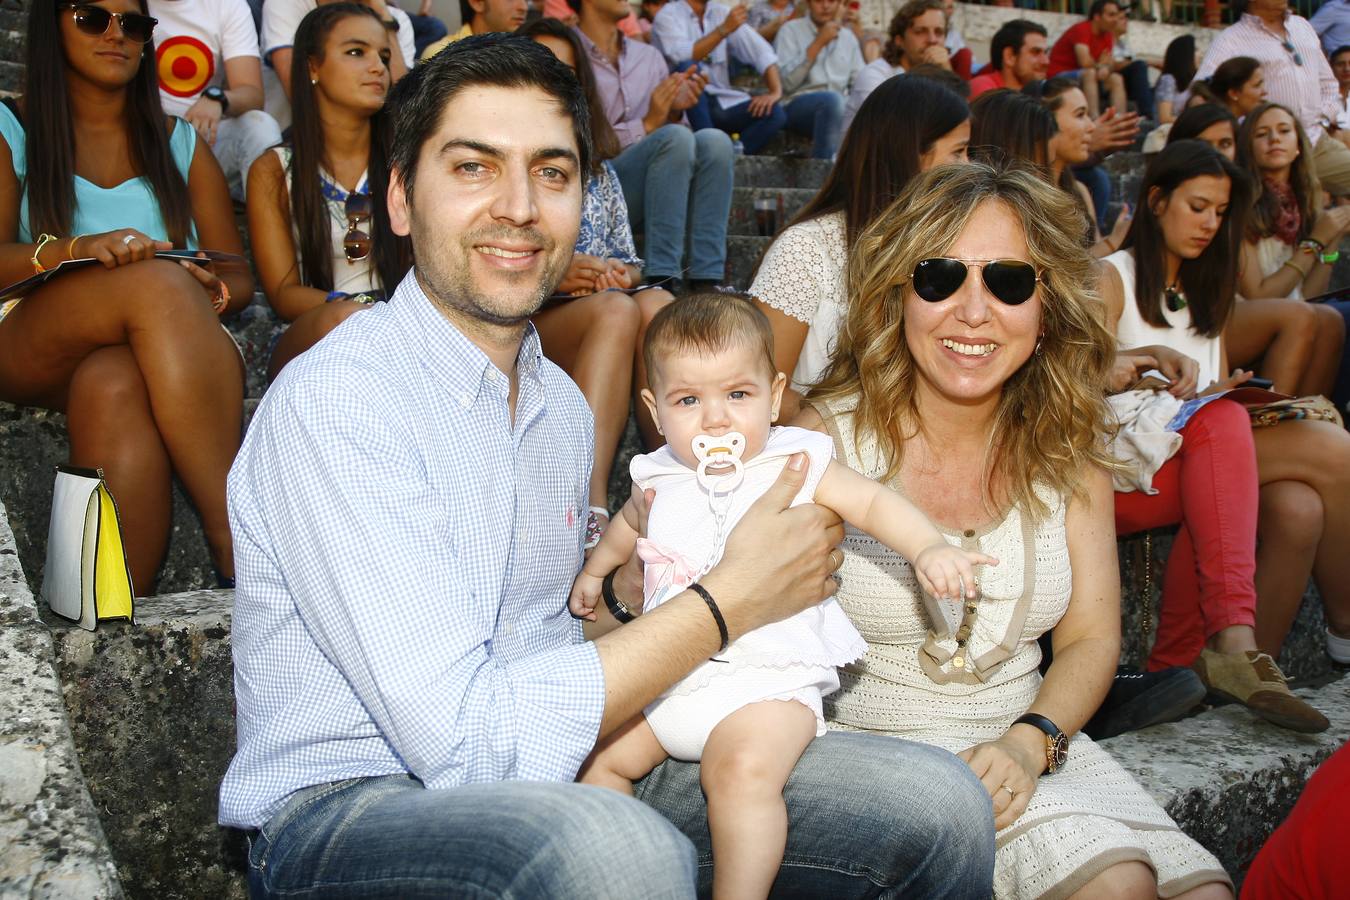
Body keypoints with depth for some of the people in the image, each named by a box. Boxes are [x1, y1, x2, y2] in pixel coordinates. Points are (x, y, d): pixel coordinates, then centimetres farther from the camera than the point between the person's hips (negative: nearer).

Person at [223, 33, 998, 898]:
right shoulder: (332, 399, -19)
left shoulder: (563, 404, 9)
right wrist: (728, 600, -19)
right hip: (340, 813, -7)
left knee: (937, 802, -9)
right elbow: (464, 741, -24)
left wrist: (639, 575, -2)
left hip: (548, 775, 7)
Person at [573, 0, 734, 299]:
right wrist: (646, 125, -14)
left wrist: (674, 111, -3)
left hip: (648, 199, 5)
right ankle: (662, 280, -31)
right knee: (675, 137, -27)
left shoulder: (650, 56, 17)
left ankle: (706, 281, -27)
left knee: (714, 140, -19)